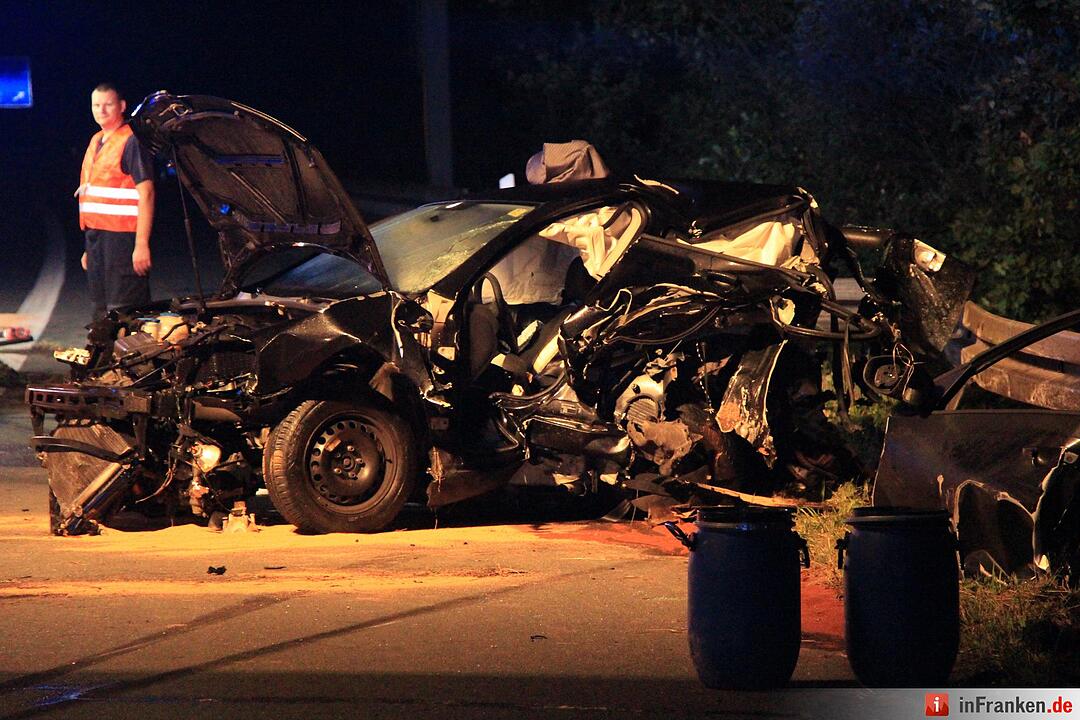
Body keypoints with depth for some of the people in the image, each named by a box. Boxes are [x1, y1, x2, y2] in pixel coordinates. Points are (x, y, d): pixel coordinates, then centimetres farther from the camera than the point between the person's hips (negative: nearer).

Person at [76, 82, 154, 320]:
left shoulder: (131, 142, -9)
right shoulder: (96, 141, 20)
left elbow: (146, 193, -14)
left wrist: (142, 244, -21)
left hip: (121, 237, -9)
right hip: (96, 236, 9)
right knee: (101, 311, 12)